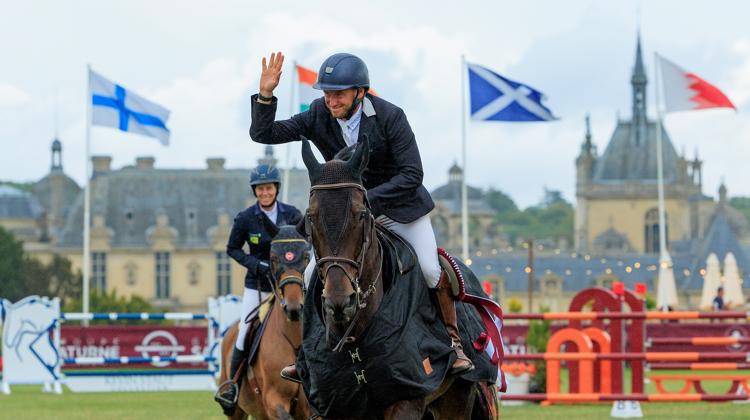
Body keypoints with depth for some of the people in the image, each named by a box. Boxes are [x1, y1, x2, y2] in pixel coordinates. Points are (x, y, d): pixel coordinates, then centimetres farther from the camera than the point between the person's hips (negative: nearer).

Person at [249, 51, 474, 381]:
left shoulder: (389, 117, -23)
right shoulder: (319, 116, -12)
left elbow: (412, 174, -23)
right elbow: (263, 134, -11)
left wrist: (367, 198, -31)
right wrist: (265, 95, -29)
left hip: (400, 205, -3)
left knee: (431, 271, -17)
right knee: (313, 276, -7)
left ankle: (453, 341, 4)